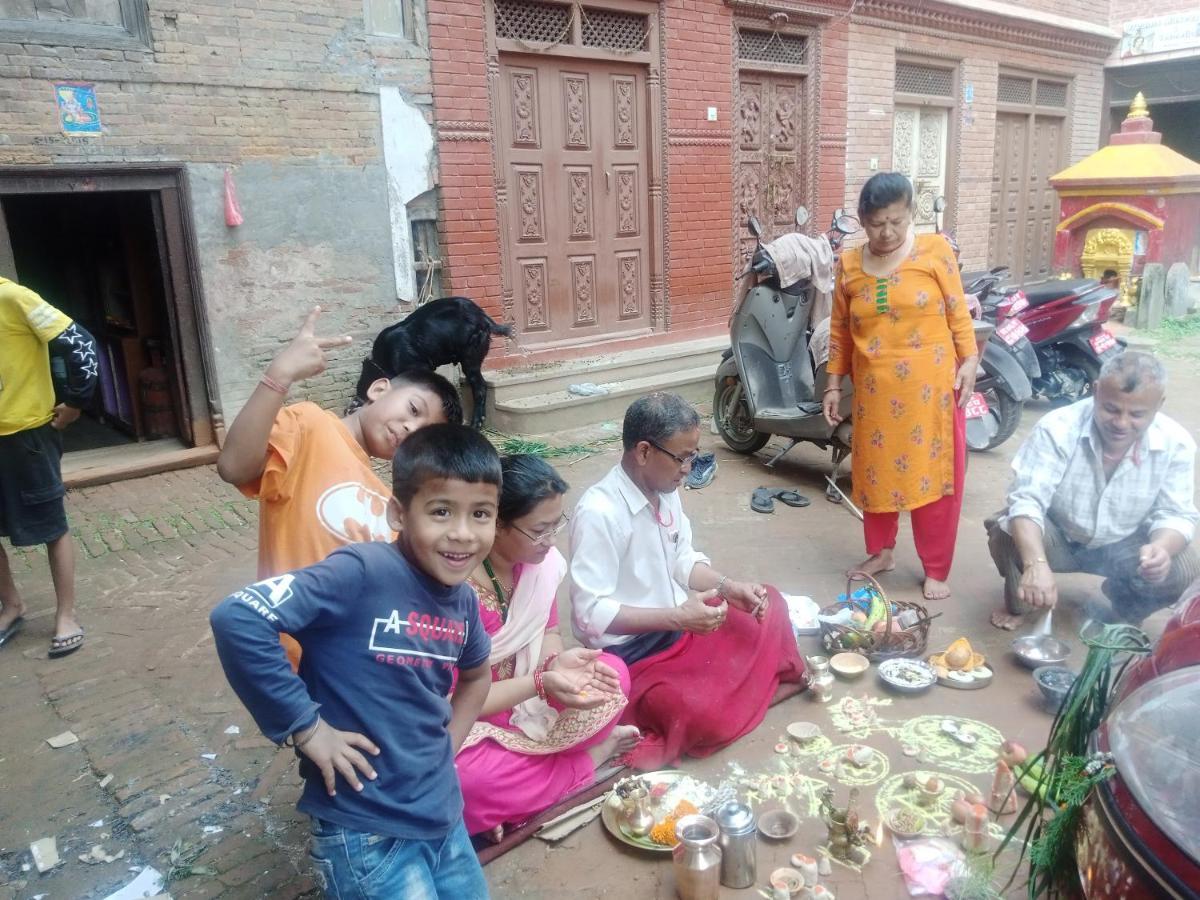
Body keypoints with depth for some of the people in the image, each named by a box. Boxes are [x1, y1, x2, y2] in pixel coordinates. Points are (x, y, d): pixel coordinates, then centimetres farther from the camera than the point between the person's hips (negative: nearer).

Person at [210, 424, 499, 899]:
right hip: (366, 831, -6)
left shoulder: (462, 600, 0)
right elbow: (236, 618, -30)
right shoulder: (362, 573, -22)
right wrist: (305, 726, -23)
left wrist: (447, 748, 9)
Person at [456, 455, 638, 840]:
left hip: (518, 699, 7)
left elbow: (546, 632, 2)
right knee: (466, 778, -37)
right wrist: (542, 683, -33)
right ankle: (592, 754, -10)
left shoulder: (537, 558, -8)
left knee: (613, 674, -7)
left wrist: (558, 663, -22)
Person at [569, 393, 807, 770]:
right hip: (630, 654, -9)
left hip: (680, 623, 9)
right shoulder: (598, 512, -27)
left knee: (768, 607, 9)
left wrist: (730, 588, -7)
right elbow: (590, 613, -27)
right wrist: (676, 618, -30)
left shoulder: (665, 489, -1)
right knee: (706, 715, -29)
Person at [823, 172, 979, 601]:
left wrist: (969, 360, -7)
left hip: (930, 387, -2)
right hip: (875, 390, 3)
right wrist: (833, 385, 8)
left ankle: (936, 569, 15)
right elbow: (840, 330, 9)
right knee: (876, 471, 12)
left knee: (935, 476, 2)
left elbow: (958, 312, 1)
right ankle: (881, 551, 32)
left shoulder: (935, 250, -2)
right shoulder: (849, 265, 4)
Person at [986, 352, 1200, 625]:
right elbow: (1026, 500, -34)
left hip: (1123, 544, 3)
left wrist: (1161, 548, -39)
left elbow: (1177, 515, -13)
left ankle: (1125, 615, 13)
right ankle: (1018, 596, 4)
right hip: (1056, 536, -3)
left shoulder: (1176, 443, -17)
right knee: (1007, 536, -33)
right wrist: (1036, 563, -52)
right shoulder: (1057, 429, -28)